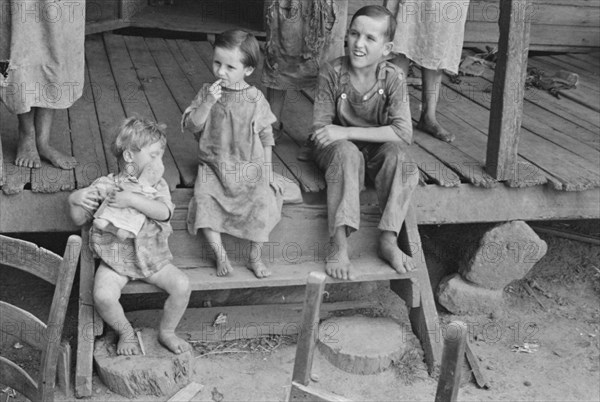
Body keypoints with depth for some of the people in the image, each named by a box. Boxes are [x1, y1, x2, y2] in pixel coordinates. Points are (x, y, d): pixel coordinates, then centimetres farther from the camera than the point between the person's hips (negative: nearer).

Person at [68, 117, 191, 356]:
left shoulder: (157, 185, 1)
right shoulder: (104, 186, -3)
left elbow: (164, 212, -20)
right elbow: (80, 220, 5)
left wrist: (132, 199, -29)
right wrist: (74, 201, -17)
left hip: (152, 257, 2)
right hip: (115, 258, -1)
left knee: (182, 285, -18)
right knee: (103, 296, -27)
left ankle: (167, 332, 8)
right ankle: (125, 333, 4)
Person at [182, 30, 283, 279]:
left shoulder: (255, 99, -1)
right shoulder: (207, 92, 0)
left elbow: (266, 135, 8)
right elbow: (191, 125, -8)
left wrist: (266, 167, 2)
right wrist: (208, 103, -22)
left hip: (249, 167, -1)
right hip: (213, 165, 1)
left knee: (262, 201, -22)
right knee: (203, 197, -25)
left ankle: (255, 257, -3)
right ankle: (219, 254, -11)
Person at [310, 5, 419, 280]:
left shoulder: (393, 78, -14)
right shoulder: (332, 73, -15)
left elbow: (403, 133, -24)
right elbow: (320, 129, -11)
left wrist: (347, 132, -28)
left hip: (377, 148, 1)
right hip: (338, 147, -1)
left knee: (397, 153, -29)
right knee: (346, 154, -34)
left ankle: (388, 240, -25)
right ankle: (340, 245, -40)